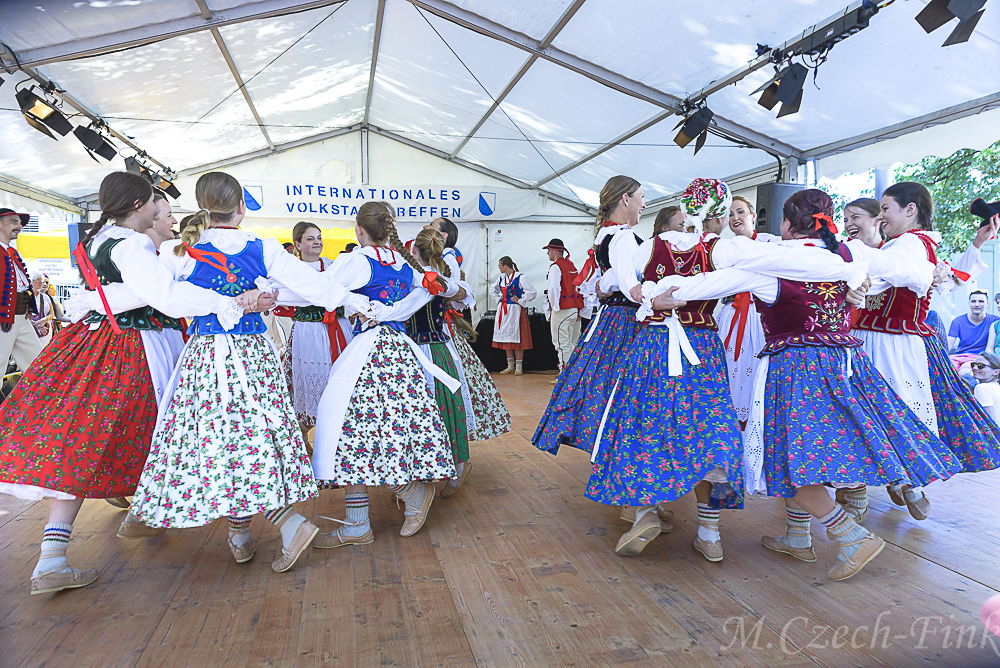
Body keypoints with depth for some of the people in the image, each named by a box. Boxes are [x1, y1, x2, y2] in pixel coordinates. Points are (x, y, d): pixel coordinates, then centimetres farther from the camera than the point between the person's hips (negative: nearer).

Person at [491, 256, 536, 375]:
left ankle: (519, 367, 4)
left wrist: (520, 301, -11)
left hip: (515, 311, -7)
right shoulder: (501, 278, 9)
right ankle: (510, 366, 16)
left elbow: (532, 292, -16)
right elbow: (494, 290, 29)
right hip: (503, 310, 7)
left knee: (516, 338, -4)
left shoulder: (520, 277, -11)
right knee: (506, 338, 8)